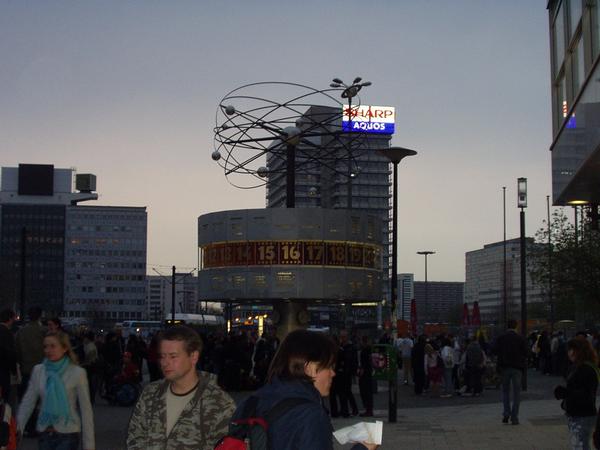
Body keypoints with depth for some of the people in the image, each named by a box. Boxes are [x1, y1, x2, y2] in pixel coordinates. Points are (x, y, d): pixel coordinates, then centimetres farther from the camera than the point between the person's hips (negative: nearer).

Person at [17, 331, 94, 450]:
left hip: (67, 435, -4)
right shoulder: (38, 371, 2)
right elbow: (27, 403, 2)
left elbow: (86, 410, -6)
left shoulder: (77, 373, -9)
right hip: (44, 434, 4)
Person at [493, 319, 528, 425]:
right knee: (516, 392, 5)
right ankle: (514, 417, 1)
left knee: (505, 390, 15)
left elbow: (495, 351, -4)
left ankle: (506, 413, 1)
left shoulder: (500, 338, -1)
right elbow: (526, 352, -5)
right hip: (517, 368, -1)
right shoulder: (521, 338, -4)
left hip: (504, 367, 1)